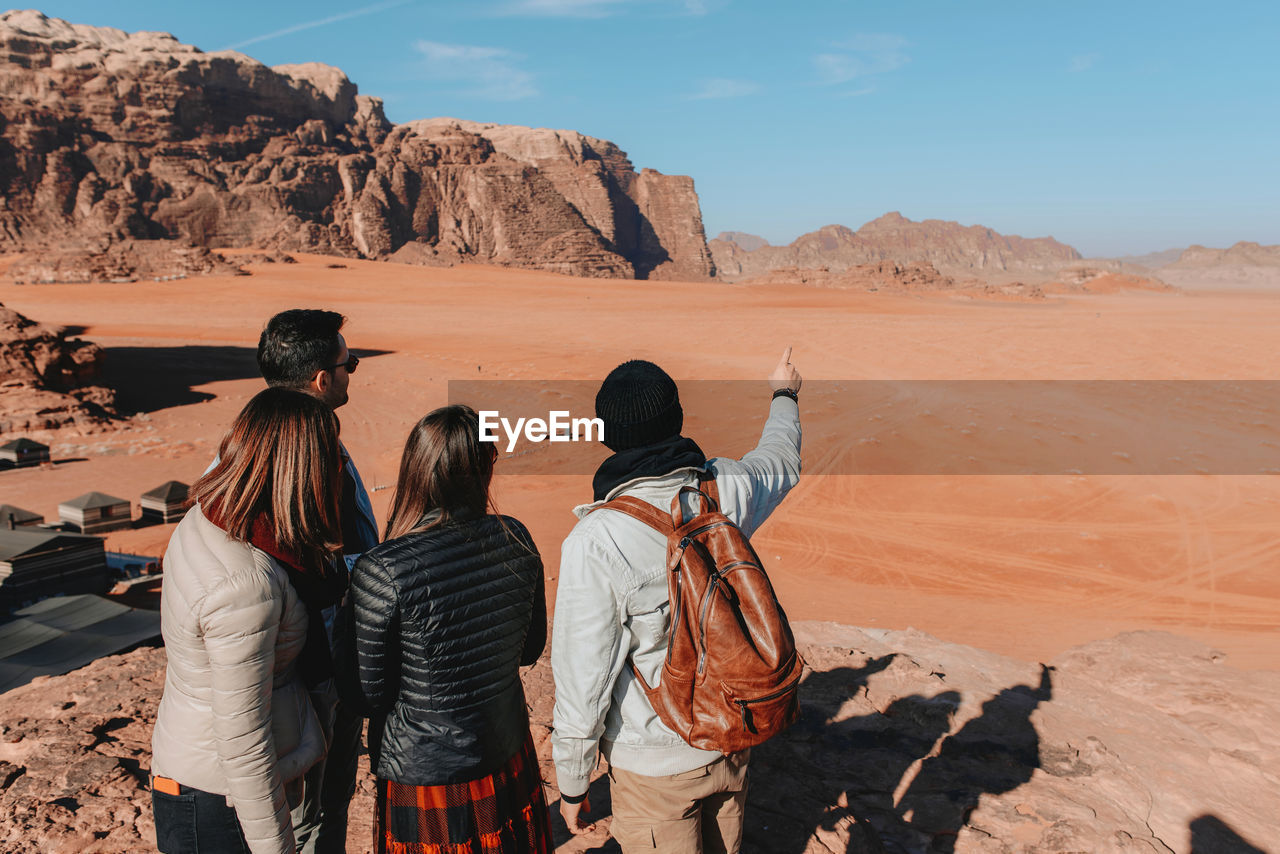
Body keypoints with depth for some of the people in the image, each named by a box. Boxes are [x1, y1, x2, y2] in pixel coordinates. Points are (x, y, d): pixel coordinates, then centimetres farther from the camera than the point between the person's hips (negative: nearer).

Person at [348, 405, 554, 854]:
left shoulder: (381, 573, -25)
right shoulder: (515, 540, -12)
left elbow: (370, 694, -15)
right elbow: (530, 648, 2)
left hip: (423, 780, -4)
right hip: (510, 762, 4)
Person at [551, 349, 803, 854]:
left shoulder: (594, 542, -26)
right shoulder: (724, 491, -11)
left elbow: (583, 680, -20)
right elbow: (781, 462, 14)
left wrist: (571, 786, -3)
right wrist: (784, 396, 35)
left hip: (655, 762, -5)